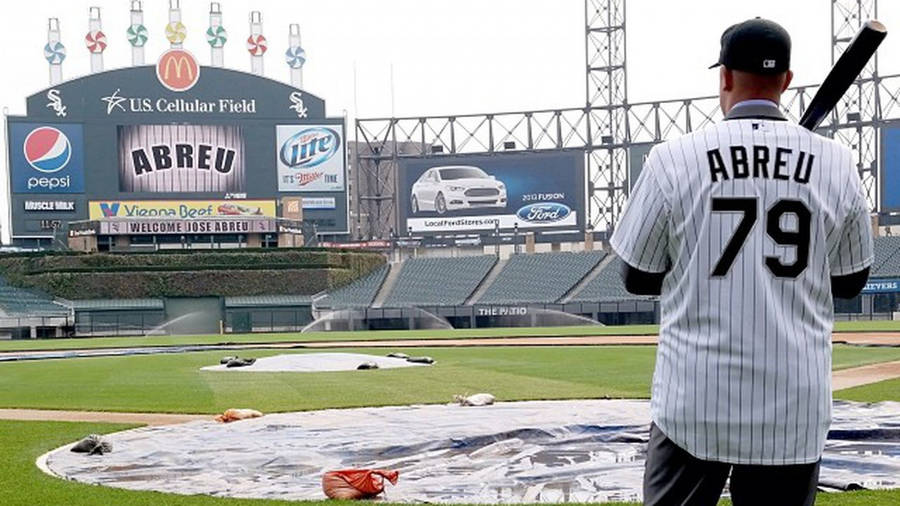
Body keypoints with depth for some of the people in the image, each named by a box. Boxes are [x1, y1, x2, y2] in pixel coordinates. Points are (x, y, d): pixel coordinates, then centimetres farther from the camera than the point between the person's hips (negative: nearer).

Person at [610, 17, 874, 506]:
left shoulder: (672, 159, -6)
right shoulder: (836, 164, -1)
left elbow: (637, 278, 3)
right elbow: (850, 280, 10)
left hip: (693, 404, -1)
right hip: (795, 410, 2)